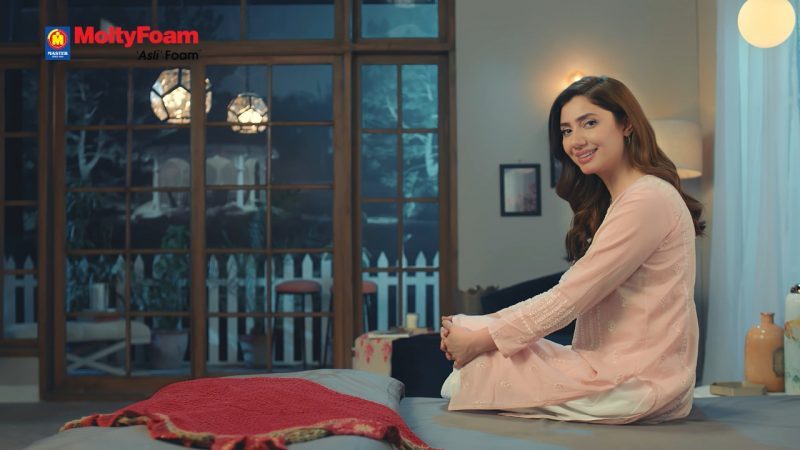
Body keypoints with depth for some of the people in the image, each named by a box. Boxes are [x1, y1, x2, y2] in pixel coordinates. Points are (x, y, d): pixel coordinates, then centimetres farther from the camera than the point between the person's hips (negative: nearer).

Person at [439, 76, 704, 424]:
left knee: (477, 369, -11)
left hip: (638, 383, -9)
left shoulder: (648, 199, -16)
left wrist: (481, 340, -10)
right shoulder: (610, 202, 18)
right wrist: (476, 324, 2)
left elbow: (572, 297, -18)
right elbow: (567, 292, 12)